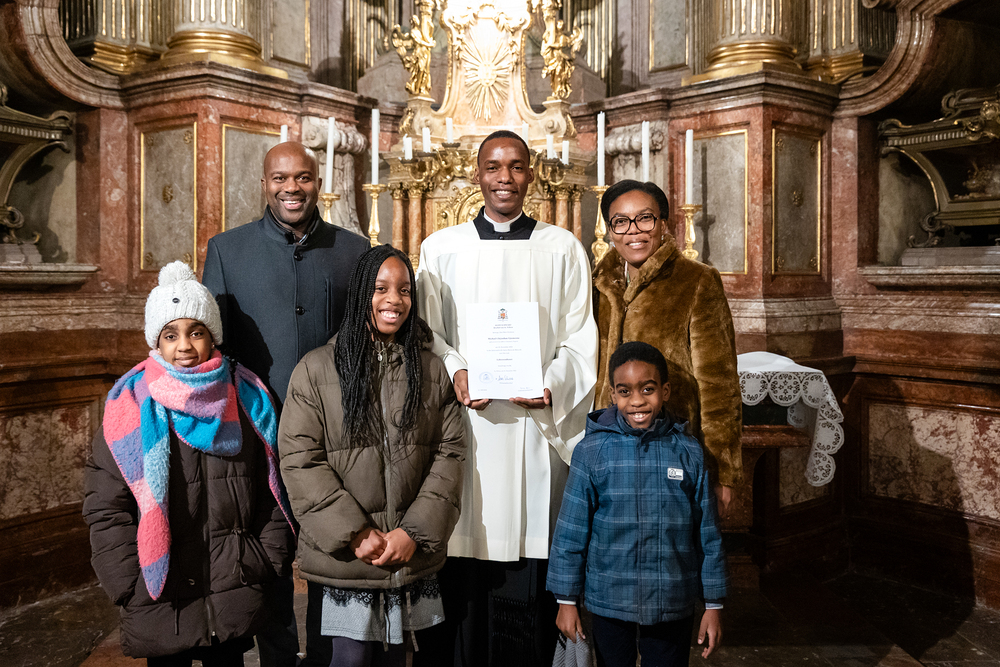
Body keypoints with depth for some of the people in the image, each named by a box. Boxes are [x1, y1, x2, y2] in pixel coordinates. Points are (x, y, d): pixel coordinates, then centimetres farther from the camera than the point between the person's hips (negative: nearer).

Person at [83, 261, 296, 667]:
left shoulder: (245, 398, 0)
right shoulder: (131, 406, -6)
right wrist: (129, 584, -8)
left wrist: (271, 560, 0)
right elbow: (105, 506, -5)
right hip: (160, 599, -1)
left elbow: (270, 487, 4)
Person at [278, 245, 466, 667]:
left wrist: (416, 532, -10)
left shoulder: (432, 371, 4)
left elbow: (449, 454, 0)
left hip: (412, 554, 3)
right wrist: (354, 533, -12)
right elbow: (300, 461, -7)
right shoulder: (316, 370, -4)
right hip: (345, 554, -2)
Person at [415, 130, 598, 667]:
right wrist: (454, 374, -11)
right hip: (463, 422, 0)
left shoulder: (563, 249, 11)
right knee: (461, 581, 2)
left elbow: (580, 338, 6)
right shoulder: (440, 248, 11)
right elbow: (426, 331, 7)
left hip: (538, 425, 0)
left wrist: (553, 385, -12)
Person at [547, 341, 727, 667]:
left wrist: (713, 604, 5)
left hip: (673, 603, 1)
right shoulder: (592, 451, -9)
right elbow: (571, 530, -4)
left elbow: (707, 533, 2)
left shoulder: (688, 452, -5)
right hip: (609, 601, -1)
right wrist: (566, 600, -2)